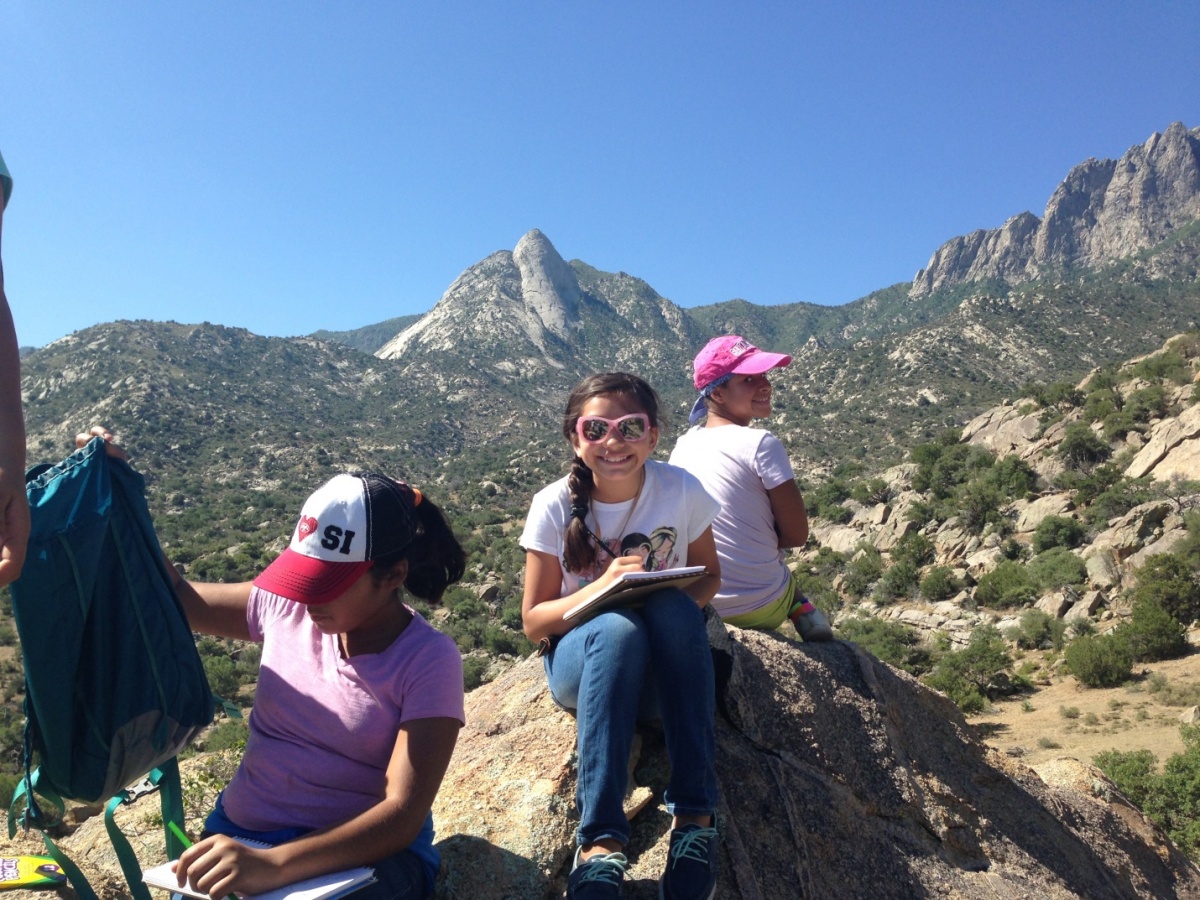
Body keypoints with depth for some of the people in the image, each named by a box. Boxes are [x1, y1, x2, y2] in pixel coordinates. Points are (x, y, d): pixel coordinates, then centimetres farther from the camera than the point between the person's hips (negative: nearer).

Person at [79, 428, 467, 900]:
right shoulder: (285, 604, -2)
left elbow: (403, 816, -21)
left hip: (365, 853, -3)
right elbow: (174, 597, 12)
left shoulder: (428, 661, -15)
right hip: (241, 837, 4)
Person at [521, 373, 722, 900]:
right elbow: (533, 622, -9)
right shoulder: (554, 506, -13)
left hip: (665, 667, 1)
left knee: (673, 608, -34)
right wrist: (601, 587, -28)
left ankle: (694, 818, -28)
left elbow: (708, 574, 4)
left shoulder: (682, 491, -11)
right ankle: (600, 845, -34)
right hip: (583, 660, -1)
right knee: (618, 627, -36)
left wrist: (687, 604, -20)